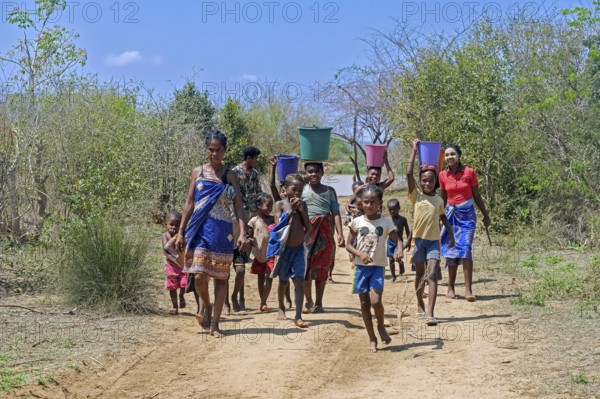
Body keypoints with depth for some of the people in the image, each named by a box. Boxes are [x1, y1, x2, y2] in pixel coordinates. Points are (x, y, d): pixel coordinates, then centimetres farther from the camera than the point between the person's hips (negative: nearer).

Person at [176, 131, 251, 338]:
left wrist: (243, 233, -10)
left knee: (220, 277, 2)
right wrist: (181, 232, 4)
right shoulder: (197, 172, 8)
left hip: (223, 232, 0)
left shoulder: (230, 176, 5)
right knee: (199, 276, -10)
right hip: (200, 230, 0)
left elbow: (238, 206, 2)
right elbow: (189, 204, 9)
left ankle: (214, 323, 10)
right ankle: (206, 306, 20)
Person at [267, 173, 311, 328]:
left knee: (299, 281, -7)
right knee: (283, 281, 12)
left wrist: (302, 210, -11)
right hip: (284, 248, -2)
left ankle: (298, 316, -10)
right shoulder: (280, 204, -4)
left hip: (299, 248, 2)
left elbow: (308, 228, 0)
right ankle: (281, 308, 36)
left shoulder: (302, 204, 5)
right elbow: (278, 224, -14)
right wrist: (291, 210, -18)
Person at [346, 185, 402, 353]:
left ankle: (381, 327, 13)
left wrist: (399, 250, -27)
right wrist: (360, 254, -16)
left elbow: (397, 240, -5)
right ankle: (372, 339, 17)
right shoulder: (357, 222, 1)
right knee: (364, 304, 5)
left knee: (376, 301, -17)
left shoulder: (386, 222, -1)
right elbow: (349, 245, 3)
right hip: (361, 267, 2)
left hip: (378, 266, -2)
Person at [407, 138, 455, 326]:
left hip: (434, 241, 1)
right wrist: (414, 150, -13)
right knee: (420, 274, 12)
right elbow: (408, 174, -15)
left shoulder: (439, 200, 6)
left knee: (432, 275, -11)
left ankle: (430, 313, -19)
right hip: (419, 239, -1)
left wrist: (451, 234, 19)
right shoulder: (416, 196, -4)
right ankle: (420, 305, 32)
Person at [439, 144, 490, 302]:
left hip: (467, 214, -2)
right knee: (451, 250, 4)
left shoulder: (469, 172, -4)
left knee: (466, 249, -13)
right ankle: (450, 288, 14)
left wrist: (486, 215, 8)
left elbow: (476, 196, 4)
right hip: (451, 214, 3)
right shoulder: (443, 175, 2)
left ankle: (468, 290, -14)